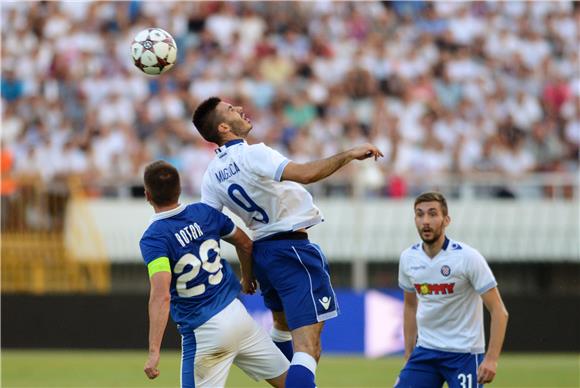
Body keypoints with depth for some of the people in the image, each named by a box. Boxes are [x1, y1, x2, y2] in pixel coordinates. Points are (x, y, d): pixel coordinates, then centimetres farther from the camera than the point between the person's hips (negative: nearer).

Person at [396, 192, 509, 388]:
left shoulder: (468, 257, -14)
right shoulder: (408, 258, 2)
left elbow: (499, 311, -13)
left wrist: (491, 359, -22)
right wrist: (408, 355, 15)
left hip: (464, 353, -5)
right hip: (425, 350, 5)